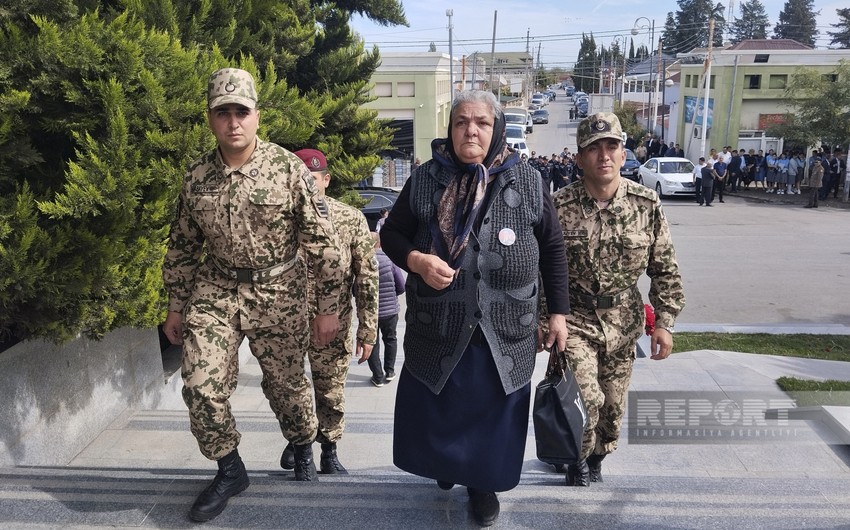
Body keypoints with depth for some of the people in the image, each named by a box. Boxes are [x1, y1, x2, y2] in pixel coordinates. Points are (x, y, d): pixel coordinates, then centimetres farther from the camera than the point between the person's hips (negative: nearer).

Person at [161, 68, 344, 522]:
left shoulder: (288, 168, -10)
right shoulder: (196, 176, 0)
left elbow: (323, 241, -8)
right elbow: (182, 246, 11)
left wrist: (328, 307, -8)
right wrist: (176, 307, 12)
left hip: (278, 294, -2)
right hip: (214, 292, 3)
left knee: (286, 384, 9)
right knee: (201, 386, -6)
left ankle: (302, 447, 40)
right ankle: (229, 470, 17)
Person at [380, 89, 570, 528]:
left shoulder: (528, 182, -3)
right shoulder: (425, 180, -3)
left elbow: (552, 248, 5)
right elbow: (390, 234, 6)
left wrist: (558, 312, 5)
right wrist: (416, 260, -15)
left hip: (506, 332, 0)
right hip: (436, 327, 1)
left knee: (492, 410, 11)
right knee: (433, 408, 14)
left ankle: (483, 483, 35)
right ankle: (444, 464, 44)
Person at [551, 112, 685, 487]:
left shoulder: (646, 205, -5)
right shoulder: (559, 207, -11)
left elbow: (665, 268, 2)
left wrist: (664, 322, -1)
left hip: (623, 323, 3)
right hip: (574, 319, -3)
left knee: (613, 406, 12)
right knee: (586, 399, -16)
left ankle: (596, 459, 42)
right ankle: (577, 460, 15)